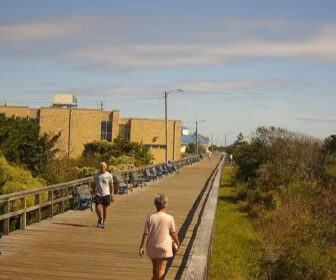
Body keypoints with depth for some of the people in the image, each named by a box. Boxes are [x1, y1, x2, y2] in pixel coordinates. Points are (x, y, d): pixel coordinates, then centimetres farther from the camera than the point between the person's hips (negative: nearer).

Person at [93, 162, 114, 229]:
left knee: (105, 208, 6)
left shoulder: (109, 175, -1)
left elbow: (112, 186, 4)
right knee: (97, 208, -11)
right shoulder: (96, 175, 3)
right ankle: (100, 219, 16)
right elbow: (94, 185, 14)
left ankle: (104, 222, 21)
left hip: (106, 194, 0)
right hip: (98, 194, 1)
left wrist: (112, 195, 0)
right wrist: (94, 192, 13)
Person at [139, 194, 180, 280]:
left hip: (152, 248, 2)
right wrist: (177, 242, 15)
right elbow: (173, 233, -3)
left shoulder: (150, 218, -9)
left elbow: (146, 234, -10)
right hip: (164, 248, -2)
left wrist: (142, 247, -4)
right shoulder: (169, 218, -12)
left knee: (155, 267, 21)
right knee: (161, 270, 4)